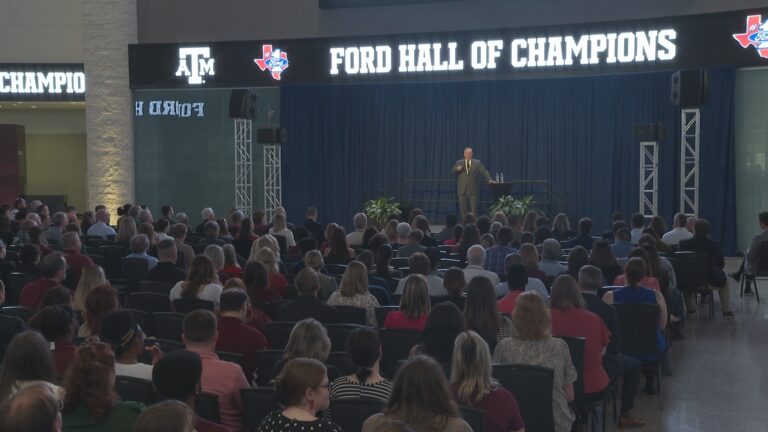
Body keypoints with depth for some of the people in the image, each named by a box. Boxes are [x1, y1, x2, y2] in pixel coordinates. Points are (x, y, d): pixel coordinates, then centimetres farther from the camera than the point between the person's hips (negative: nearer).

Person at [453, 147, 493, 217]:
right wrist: (457, 169, -16)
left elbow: (484, 172, -2)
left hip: (473, 190, -2)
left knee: (474, 208, -2)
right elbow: (452, 172, 6)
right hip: (462, 190, 2)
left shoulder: (477, 163, 6)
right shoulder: (459, 163, 10)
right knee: (463, 208, 3)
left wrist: (490, 180, -17)